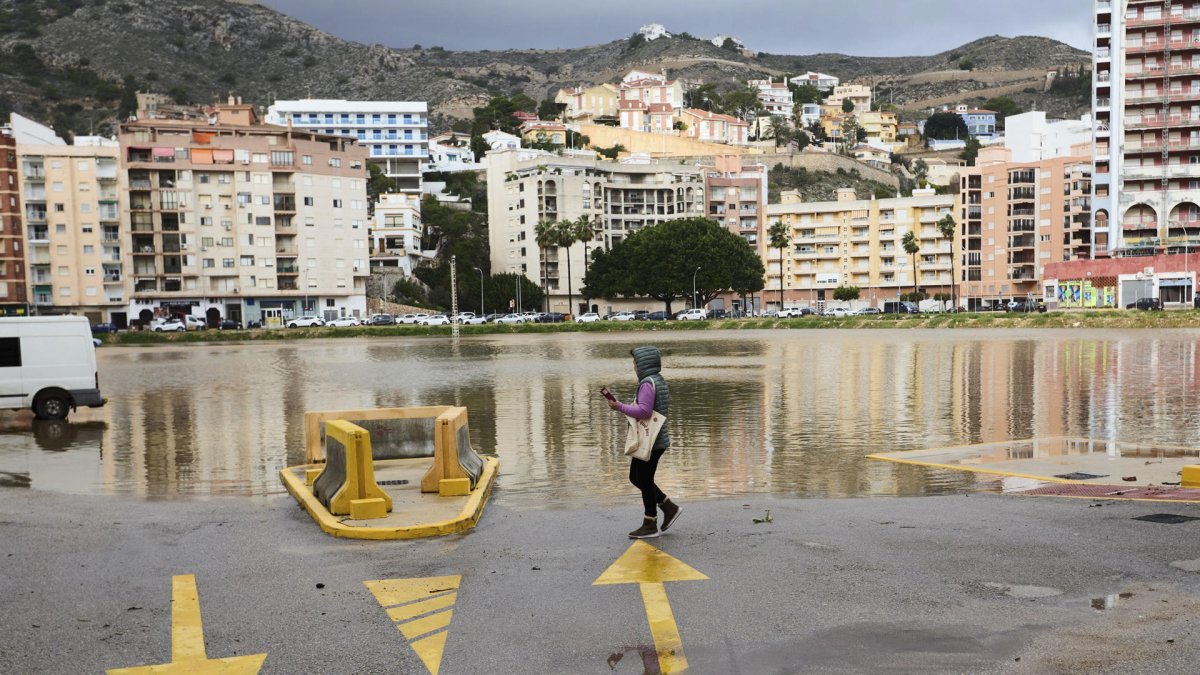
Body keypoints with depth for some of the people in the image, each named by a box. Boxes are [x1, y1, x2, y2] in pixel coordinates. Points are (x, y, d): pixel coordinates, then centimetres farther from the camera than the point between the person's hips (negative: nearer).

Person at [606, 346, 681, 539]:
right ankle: (669, 508, 21)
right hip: (655, 440, 10)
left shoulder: (648, 383, -18)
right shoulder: (659, 381, 13)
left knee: (644, 481, 0)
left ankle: (650, 525, 10)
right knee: (636, 478, 17)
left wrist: (619, 407, -18)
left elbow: (644, 411, -26)